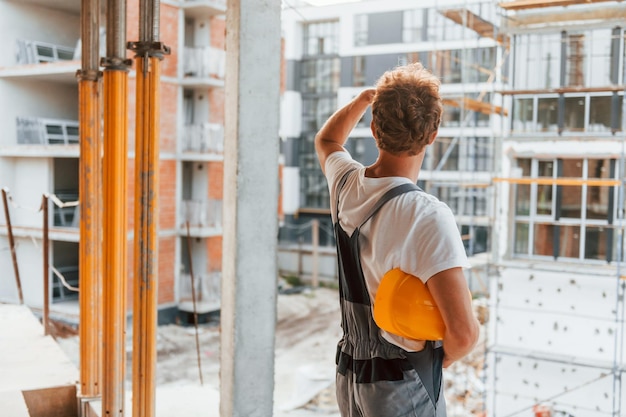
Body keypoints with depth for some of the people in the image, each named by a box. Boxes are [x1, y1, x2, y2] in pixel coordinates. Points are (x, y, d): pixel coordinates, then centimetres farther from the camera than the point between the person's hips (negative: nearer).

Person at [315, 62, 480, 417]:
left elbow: (327, 141, 23)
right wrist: (440, 360, -6)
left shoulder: (346, 185, -4)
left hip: (350, 375, 6)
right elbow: (464, 332, -26)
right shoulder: (429, 217, -24)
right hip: (405, 387, -6)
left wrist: (366, 97, 22)